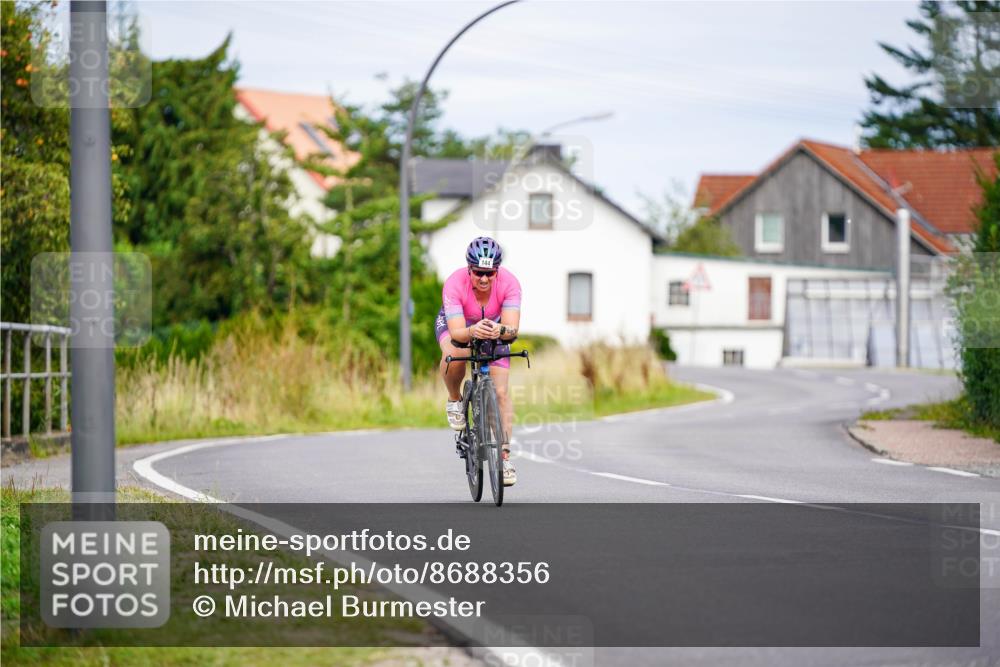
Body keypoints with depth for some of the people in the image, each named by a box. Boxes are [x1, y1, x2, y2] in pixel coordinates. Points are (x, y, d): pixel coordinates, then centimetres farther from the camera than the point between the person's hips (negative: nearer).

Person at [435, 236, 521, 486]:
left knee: (501, 392, -10)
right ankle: (454, 400, -6)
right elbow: (456, 333, -43)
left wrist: (500, 331, -63)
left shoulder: (509, 283, -33)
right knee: (454, 354, -36)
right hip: (455, 325, -1)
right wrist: (472, 332, -65)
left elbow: (512, 329, -40)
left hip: (494, 328, 1)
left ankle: (504, 456, -1)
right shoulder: (455, 284, -36)